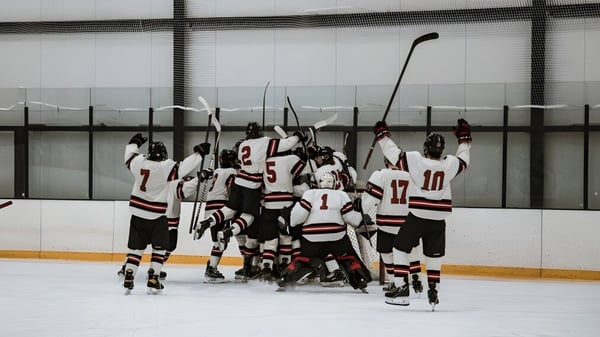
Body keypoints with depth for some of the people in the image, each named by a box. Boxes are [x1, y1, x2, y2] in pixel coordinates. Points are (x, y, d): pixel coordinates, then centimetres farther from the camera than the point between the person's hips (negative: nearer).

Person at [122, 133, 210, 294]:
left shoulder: (139, 162, -2)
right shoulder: (166, 167, -17)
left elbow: (129, 157, 18)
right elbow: (183, 168, -22)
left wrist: (134, 143, 34)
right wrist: (198, 153, -14)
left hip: (137, 214, 5)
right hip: (156, 217, -5)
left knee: (135, 247, 11)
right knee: (159, 248, 8)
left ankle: (128, 280, 5)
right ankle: (153, 281, 0)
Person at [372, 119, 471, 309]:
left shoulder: (414, 160, -11)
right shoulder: (450, 164, -1)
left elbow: (393, 153, -3)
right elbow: (464, 160, 20)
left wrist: (382, 134, 12)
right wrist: (464, 138, 32)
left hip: (417, 216, -3)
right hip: (438, 220, 3)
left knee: (400, 249, 10)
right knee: (434, 255, 17)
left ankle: (402, 289, 4)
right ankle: (433, 292, 16)